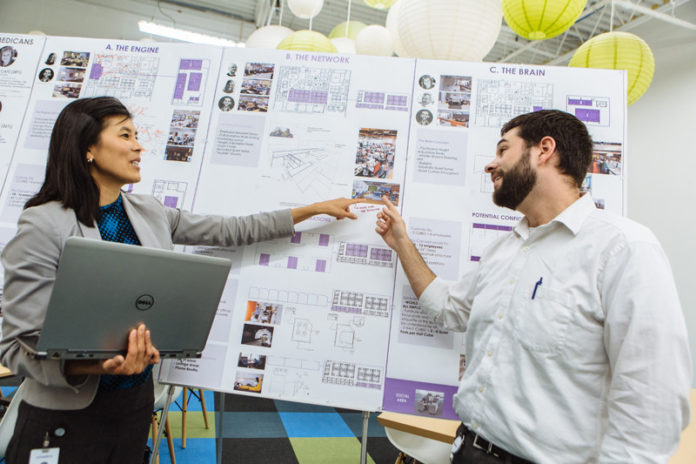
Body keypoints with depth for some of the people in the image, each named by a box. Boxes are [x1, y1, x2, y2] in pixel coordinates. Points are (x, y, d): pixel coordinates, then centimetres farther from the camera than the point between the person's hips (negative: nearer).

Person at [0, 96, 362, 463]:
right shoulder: (44, 226, -16)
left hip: (137, 397, 5)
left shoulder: (150, 213, 0)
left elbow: (230, 232, 2)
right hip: (66, 415, -5)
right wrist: (98, 365, -34)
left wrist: (317, 208, 3)